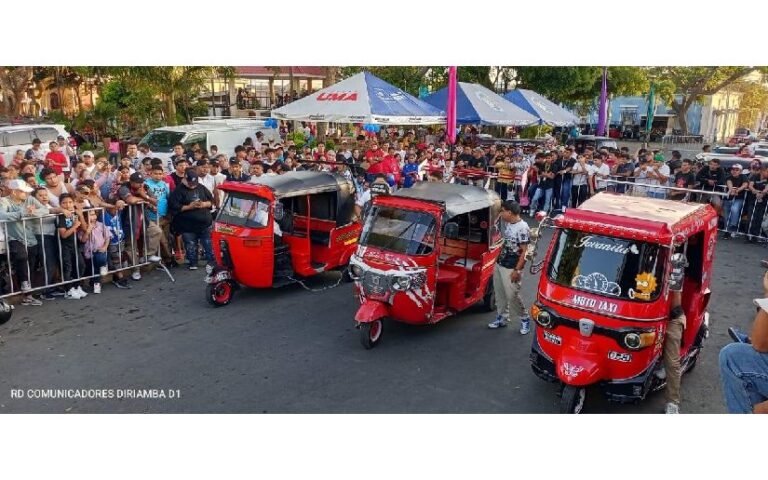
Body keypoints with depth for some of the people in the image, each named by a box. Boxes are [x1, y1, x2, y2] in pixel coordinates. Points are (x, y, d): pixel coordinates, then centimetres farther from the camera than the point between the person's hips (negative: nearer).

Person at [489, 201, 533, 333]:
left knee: (512, 296, -3)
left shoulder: (522, 228, -19)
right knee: (500, 293, 14)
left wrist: (517, 270, -20)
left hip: (511, 268, -8)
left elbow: (525, 251, -19)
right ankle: (502, 318, 28)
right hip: (499, 264, 8)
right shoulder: (506, 223, 6)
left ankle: (525, 319, 15)